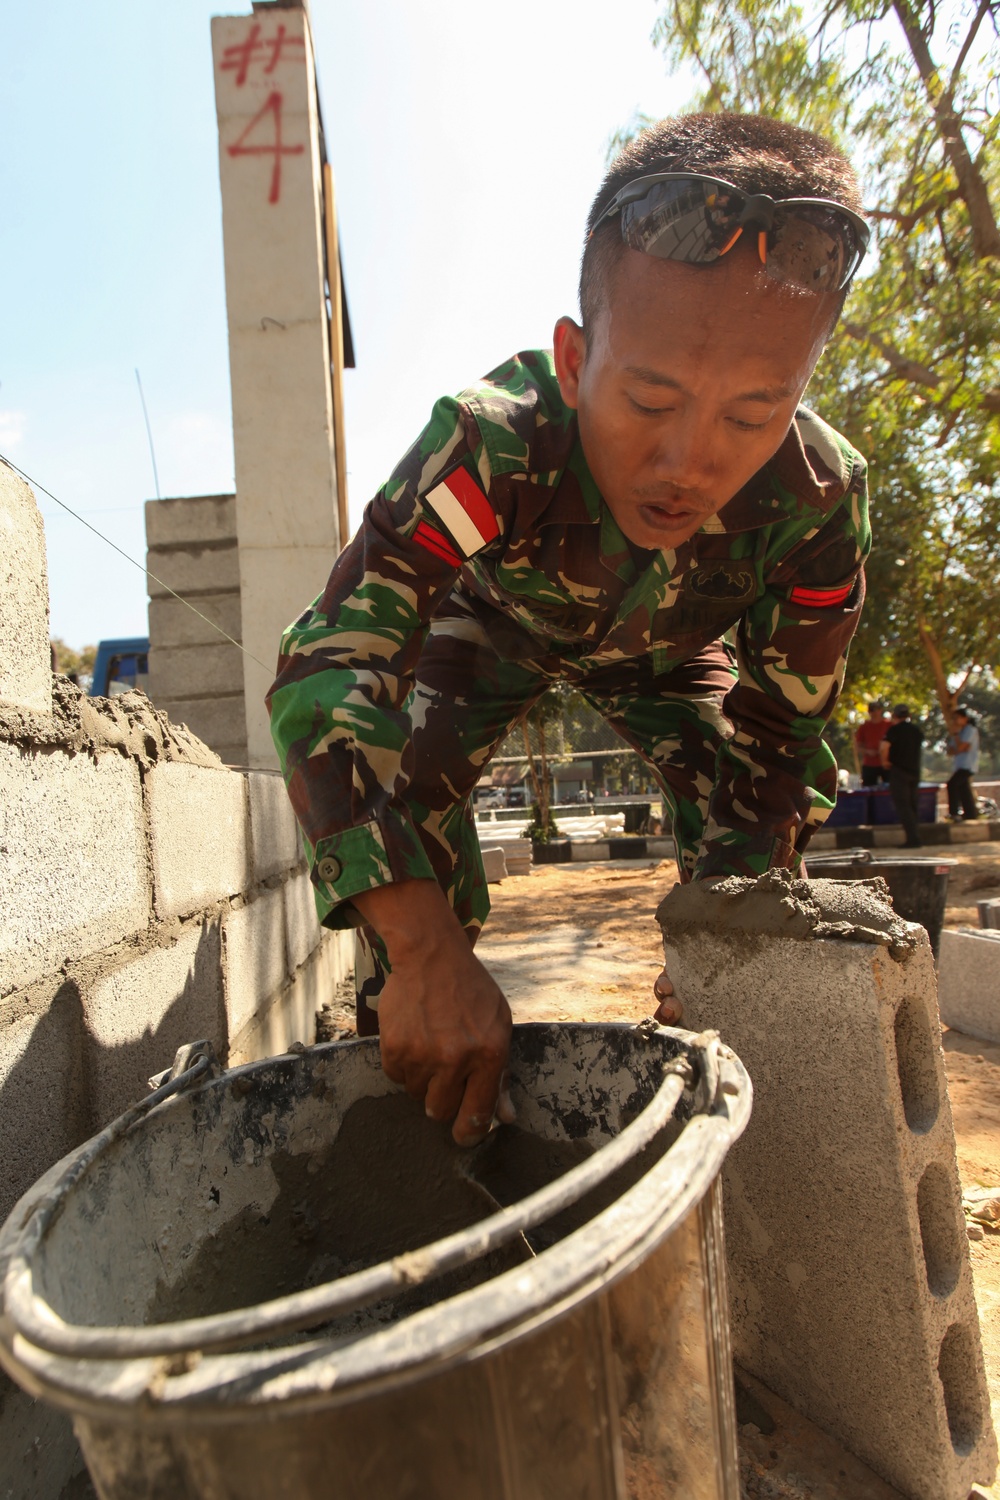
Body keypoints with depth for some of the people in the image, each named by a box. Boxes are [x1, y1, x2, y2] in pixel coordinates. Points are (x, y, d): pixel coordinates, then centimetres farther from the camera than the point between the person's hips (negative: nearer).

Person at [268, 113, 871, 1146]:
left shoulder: (819, 499, -34)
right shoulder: (487, 443, -43)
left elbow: (781, 740, -24)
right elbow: (323, 671, -49)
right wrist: (425, 950, -59)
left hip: (666, 648, 2)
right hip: (497, 623, -1)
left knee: (745, 809, -17)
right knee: (405, 789, -21)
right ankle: (410, 1082, -1)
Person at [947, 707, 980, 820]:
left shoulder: (970, 730, -6)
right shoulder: (959, 731, 18)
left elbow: (960, 747, -16)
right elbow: (950, 750, 10)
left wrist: (955, 735, -7)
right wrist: (961, 750, -10)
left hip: (967, 766, -9)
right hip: (960, 766, 9)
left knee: (952, 784, -23)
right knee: (964, 790, 10)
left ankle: (953, 812, -21)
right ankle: (971, 813, 16)